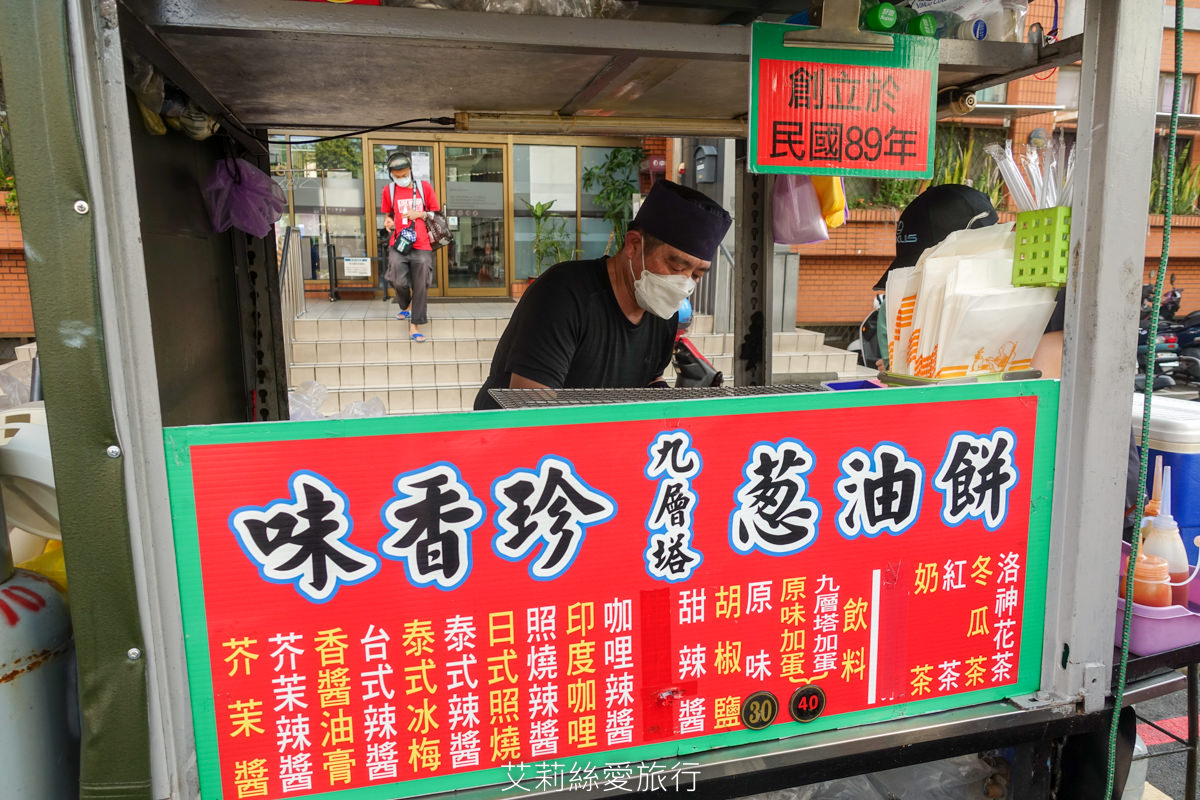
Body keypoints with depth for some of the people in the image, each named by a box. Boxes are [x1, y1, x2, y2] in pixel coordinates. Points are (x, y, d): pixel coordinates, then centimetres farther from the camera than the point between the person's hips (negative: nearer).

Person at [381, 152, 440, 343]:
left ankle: (414, 326, 11)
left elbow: (436, 213, 13)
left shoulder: (424, 187, 6)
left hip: (421, 245, 0)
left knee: (420, 287, 1)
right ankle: (405, 306, 16)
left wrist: (420, 214, -5)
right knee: (398, 281, -18)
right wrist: (388, 220, 1)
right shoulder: (389, 190, 8)